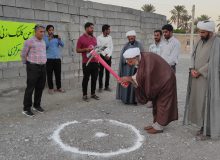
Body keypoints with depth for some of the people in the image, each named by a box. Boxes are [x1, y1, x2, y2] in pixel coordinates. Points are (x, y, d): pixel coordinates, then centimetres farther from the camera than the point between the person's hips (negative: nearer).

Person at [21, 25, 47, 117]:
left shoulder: (43, 42, 12)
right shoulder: (29, 41, -8)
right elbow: (23, 54, -1)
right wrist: (26, 63, 9)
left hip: (43, 67, 7)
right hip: (33, 67, -6)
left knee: (40, 87, 10)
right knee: (30, 88, -4)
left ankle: (37, 105, 25)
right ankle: (26, 108, 4)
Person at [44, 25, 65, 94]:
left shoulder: (57, 37, 12)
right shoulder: (45, 38, 3)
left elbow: (62, 45, 1)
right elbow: (44, 47, -9)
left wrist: (60, 39, -16)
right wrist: (49, 40, -21)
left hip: (57, 58, 3)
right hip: (49, 59, -3)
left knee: (58, 73, 7)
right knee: (49, 74, 1)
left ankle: (59, 87, 17)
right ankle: (51, 88, 10)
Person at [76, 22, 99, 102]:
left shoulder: (94, 38, 14)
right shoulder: (81, 38, -4)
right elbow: (77, 50, -4)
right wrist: (86, 49, -16)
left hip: (95, 62, 6)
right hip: (86, 62, -5)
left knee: (94, 78, 10)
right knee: (86, 78, 2)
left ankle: (93, 93, 22)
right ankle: (84, 95, 13)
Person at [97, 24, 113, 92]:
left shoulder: (110, 37, 8)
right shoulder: (99, 38, -5)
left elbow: (111, 47, 4)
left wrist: (109, 55, -8)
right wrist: (105, 55, -13)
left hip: (109, 56, 4)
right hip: (102, 56, -4)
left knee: (108, 72, 7)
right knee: (101, 72, 0)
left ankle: (107, 86, 16)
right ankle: (100, 86, 9)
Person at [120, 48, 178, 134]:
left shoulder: (147, 59, -29)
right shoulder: (141, 60, -4)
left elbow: (146, 77, -30)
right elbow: (140, 76, -1)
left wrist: (129, 78, -23)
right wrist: (129, 79, -14)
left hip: (165, 81, -9)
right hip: (159, 81, 9)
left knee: (162, 103, 0)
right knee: (156, 102, 14)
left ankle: (159, 127, 12)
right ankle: (156, 124, 26)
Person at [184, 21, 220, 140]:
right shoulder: (200, 41, 11)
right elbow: (193, 56, 11)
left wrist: (199, 72, -13)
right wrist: (192, 69, -5)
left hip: (208, 79, -7)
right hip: (197, 78, 7)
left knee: (207, 104, -3)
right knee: (198, 102, 10)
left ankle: (208, 130, 8)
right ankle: (202, 126, 21)